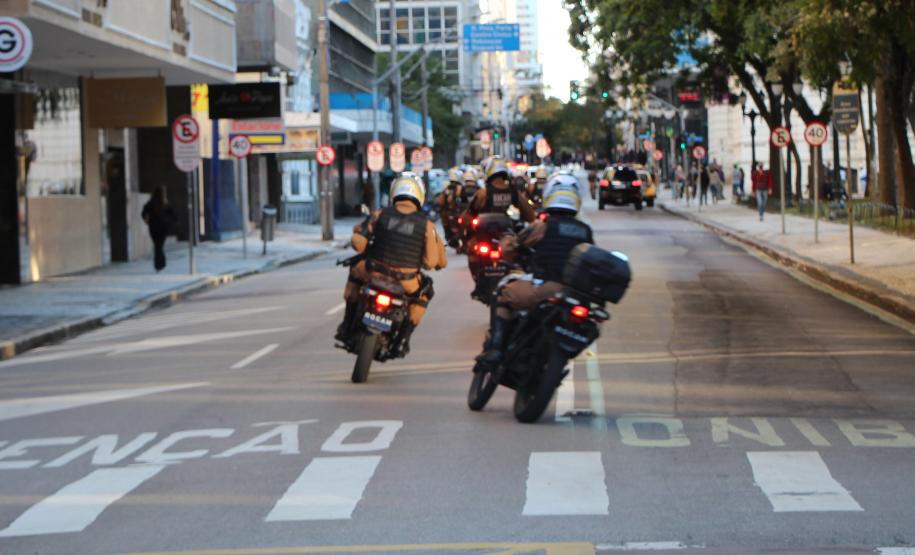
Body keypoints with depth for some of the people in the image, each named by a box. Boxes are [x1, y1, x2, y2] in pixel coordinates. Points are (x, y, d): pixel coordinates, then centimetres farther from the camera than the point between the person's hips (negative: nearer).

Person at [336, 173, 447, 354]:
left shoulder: (380, 214, -2)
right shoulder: (426, 224, -4)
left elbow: (358, 242, -7)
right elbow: (430, 262, -6)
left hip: (373, 275, 1)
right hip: (406, 283, -1)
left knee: (356, 271, 35)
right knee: (425, 291, 33)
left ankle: (346, 327, 32)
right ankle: (403, 338, 21)